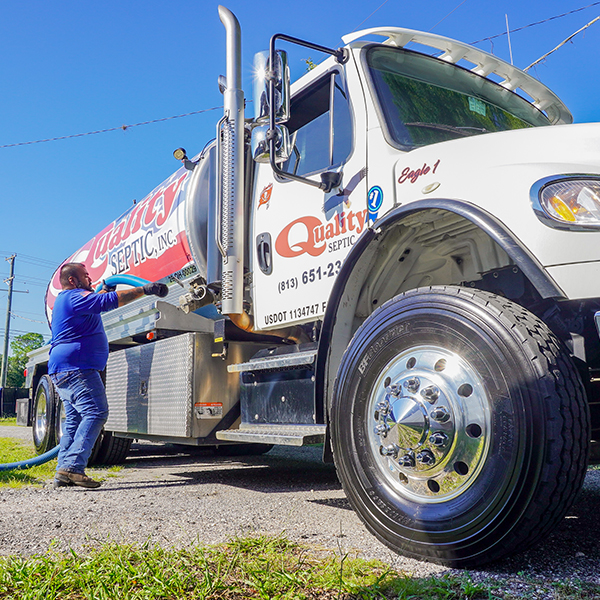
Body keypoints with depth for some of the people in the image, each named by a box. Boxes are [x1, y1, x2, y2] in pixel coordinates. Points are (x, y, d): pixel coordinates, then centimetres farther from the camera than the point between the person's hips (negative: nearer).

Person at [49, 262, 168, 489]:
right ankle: (72, 467, -24)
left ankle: (63, 473, 10)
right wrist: (145, 289, -26)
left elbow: (92, 305, 45)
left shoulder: (64, 300, 25)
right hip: (76, 367, -11)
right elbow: (111, 301, -23)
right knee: (95, 413, -17)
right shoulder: (75, 297, -9)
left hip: (61, 370, 11)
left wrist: (103, 292, 35)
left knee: (75, 418, 11)